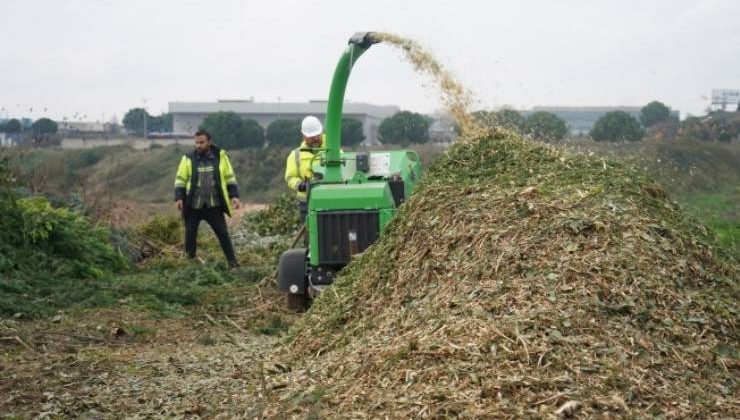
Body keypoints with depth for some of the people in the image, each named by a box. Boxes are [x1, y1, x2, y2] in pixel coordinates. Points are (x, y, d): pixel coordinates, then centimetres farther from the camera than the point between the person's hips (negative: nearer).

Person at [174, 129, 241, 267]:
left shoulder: (220, 156, 1)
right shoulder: (188, 159, -2)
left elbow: (230, 178, 7)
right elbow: (180, 180, 2)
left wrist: (234, 196, -1)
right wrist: (179, 198, -10)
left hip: (214, 206, 0)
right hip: (193, 206, 0)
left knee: (223, 233, 2)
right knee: (190, 234, 7)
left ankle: (233, 262, 10)